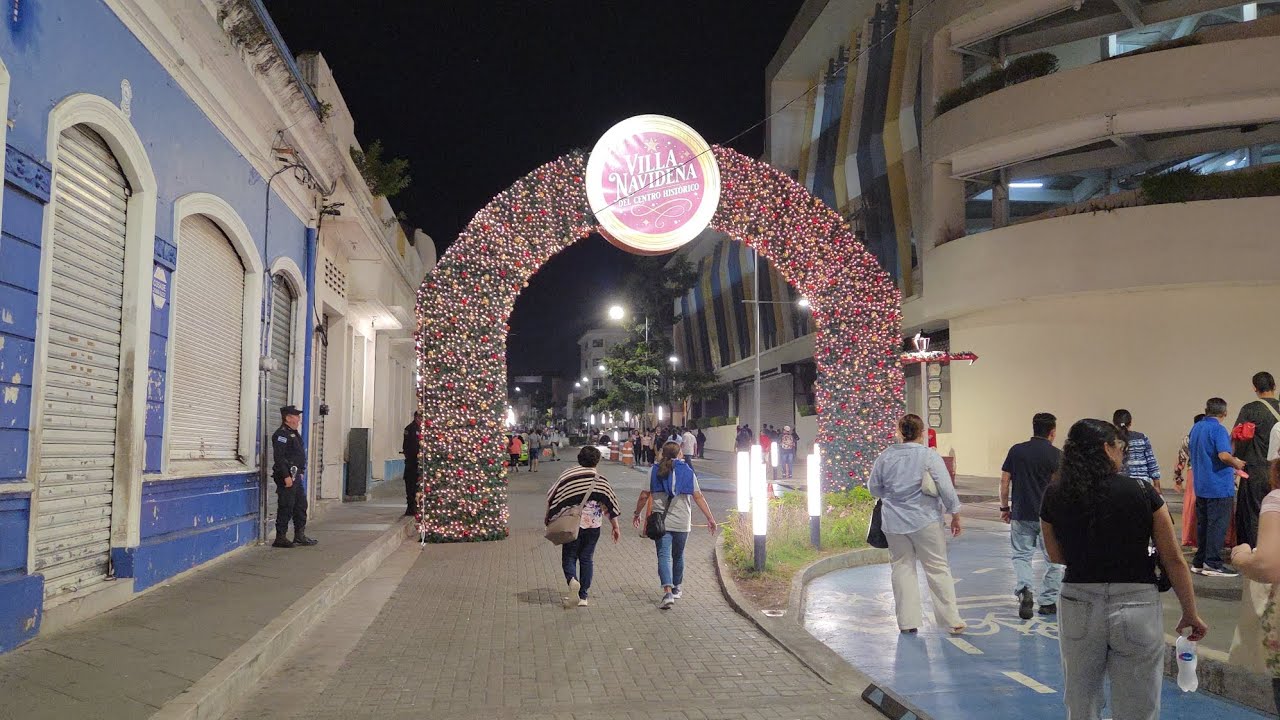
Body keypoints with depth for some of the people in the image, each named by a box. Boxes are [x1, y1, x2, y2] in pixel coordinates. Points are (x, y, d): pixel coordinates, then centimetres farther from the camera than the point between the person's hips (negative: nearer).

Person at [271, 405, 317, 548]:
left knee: (301, 505, 14)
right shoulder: (281, 434, -14)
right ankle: (280, 538, 2)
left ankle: (300, 535, 21)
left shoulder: (294, 433, 18)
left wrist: (300, 472, 21)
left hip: (296, 476, 10)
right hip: (287, 476, -10)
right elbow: (279, 457, -22)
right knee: (286, 507, -5)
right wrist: (286, 476, -25)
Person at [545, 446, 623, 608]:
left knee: (569, 557, 10)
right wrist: (616, 527, 10)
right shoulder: (601, 480, 1)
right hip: (593, 525, 1)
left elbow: (552, 497, -1)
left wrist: (548, 517, 12)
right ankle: (583, 597, 12)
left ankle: (572, 581, -19)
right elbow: (611, 504, 3)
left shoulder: (568, 475, -2)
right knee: (587, 559, 12)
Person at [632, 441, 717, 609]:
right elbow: (698, 497, -2)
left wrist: (637, 514, 14)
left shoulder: (654, 471, 0)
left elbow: (644, 496, -1)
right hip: (682, 522, 1)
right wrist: (710, 518, 2)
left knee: (664, 556, -5)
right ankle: (676, 589, 34)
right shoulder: (688, 471, 1)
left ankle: (668, 592, -21)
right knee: (678, 556, 19)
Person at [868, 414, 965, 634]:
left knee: (902, 568, 10)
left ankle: (907, 621, 13)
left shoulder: (886, 455, 1)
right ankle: (952, 620, 8)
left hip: (894, 522, 3)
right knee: (938, 568, 5)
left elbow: (873, 487, 9)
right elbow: (946, 488, -11)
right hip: (924, 520, -3)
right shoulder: (929, 456, -9)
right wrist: (955, 515, 0)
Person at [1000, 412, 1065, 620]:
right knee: (1053, 559, 13)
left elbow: (1004, 481, 1)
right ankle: (1047, 602, 17)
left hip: (1021, 514, 2)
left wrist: (1004, 507, 11)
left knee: (1021, 555, 10)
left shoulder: (1016, 450, 0)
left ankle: (1024, 590, -14)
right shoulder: (1056, 455, -7)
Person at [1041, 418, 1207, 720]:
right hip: (1137, 607, -2)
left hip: (1078, 606, 2)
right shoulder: (1142, 492, -9)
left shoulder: (1054, 496, -4)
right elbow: (1174, 561, -3)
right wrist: (1190, 615, 8)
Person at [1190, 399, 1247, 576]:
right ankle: (1212, 563, -2)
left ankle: (1199, 562, 16)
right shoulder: (1218, 430, -15)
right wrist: (1237, 464, -7)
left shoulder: (1196, 428, 11)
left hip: (1201, 486, 8)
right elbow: (1224, 455, -28)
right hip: (1219, 486, -8)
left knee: (1202, 524, 12)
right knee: (1218, 525, -3)